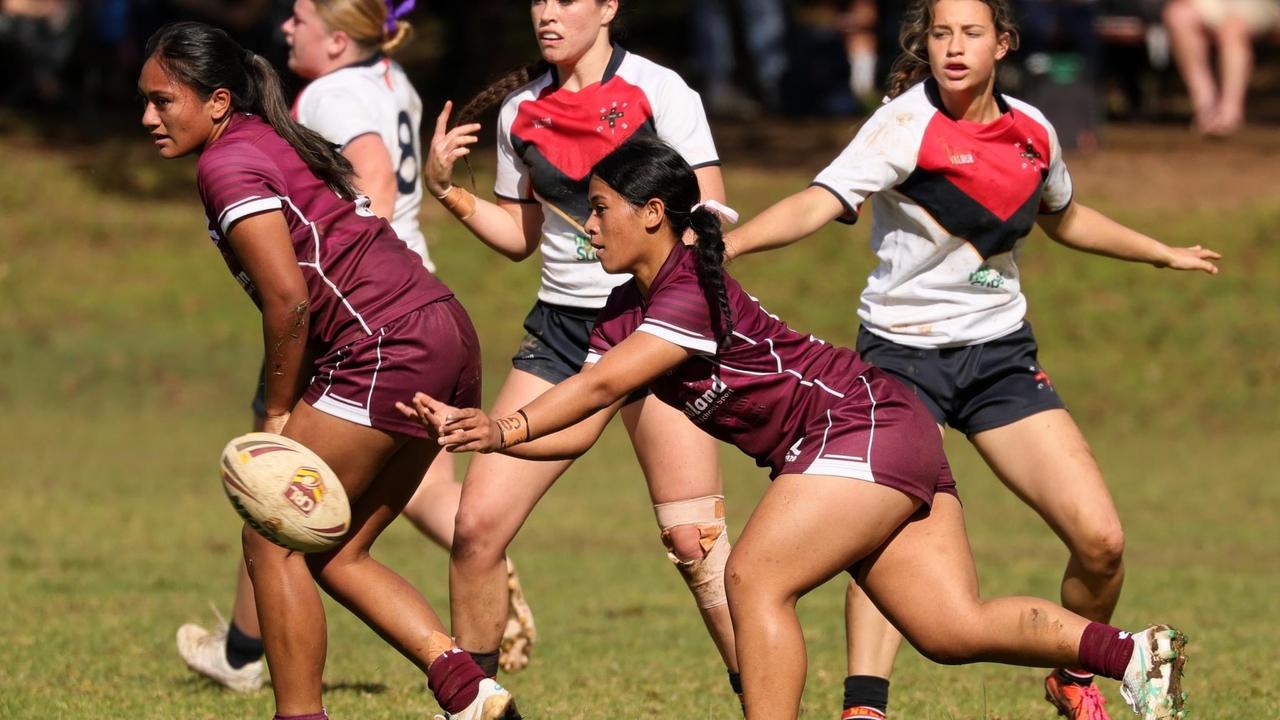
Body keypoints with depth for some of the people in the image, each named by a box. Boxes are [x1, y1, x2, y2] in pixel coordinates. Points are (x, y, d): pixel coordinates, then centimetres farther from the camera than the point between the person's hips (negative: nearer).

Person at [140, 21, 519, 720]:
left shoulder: (228, 164, -9)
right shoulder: (280, 143, 20)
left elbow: (288, 301, -16)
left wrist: (278, 413, -5)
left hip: (386, 349, -10)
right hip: (446, 341, 10)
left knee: (273, 542, 0)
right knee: (335, 553, 14)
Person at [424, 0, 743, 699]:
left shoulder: (658, 91, -5)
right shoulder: (519, 110, 9)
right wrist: (447, 190, 4)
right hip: (561, 327, 4)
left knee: (693, 538, -13)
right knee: (477, 524, -5)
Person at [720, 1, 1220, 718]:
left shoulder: (1032, 130, 3)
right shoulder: (906, 126, -13)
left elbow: (1063, 217, 25)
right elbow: (820, 202, -27)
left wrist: (1162, 253, 37)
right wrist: (724, 245, -43)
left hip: (1001, 355, 4)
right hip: (904, 354, -4)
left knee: (1101, 542, -5)